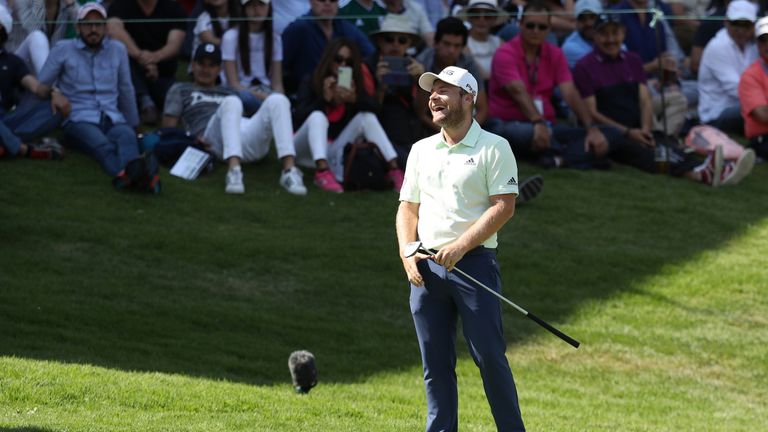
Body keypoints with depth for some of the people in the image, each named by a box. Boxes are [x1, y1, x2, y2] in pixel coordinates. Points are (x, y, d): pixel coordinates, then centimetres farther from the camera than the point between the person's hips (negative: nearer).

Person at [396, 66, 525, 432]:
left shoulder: (494, 148, -1)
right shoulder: (421, 150, 16)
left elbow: (504, 207, -9)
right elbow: (408, 208, 18)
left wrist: (460, 246, -16)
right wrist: (407, 253, 2)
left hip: (474, 262, -5)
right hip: (427, 268, 5)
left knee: (489, 357, -7)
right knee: (435, 363, 4)